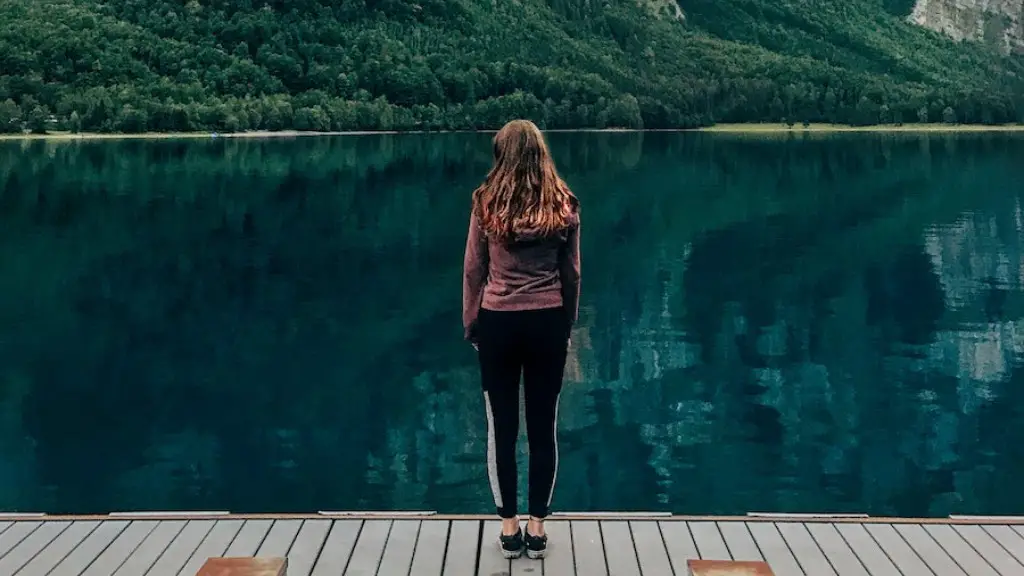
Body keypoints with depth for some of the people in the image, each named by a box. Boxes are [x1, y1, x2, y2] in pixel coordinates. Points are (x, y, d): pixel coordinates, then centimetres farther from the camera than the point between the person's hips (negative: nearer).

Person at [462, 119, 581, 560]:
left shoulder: (486, 202, -6)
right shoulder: (564, 205, -2)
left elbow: (473, 270, -2)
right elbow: (571, 273, 4)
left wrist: (470, 323, 9)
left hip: (498, 322, -1)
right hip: (548, 322, 1)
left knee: (502, 427, 9)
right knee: (544, 426, 9)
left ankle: (509, 529, 16)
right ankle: (537, 528, 17)